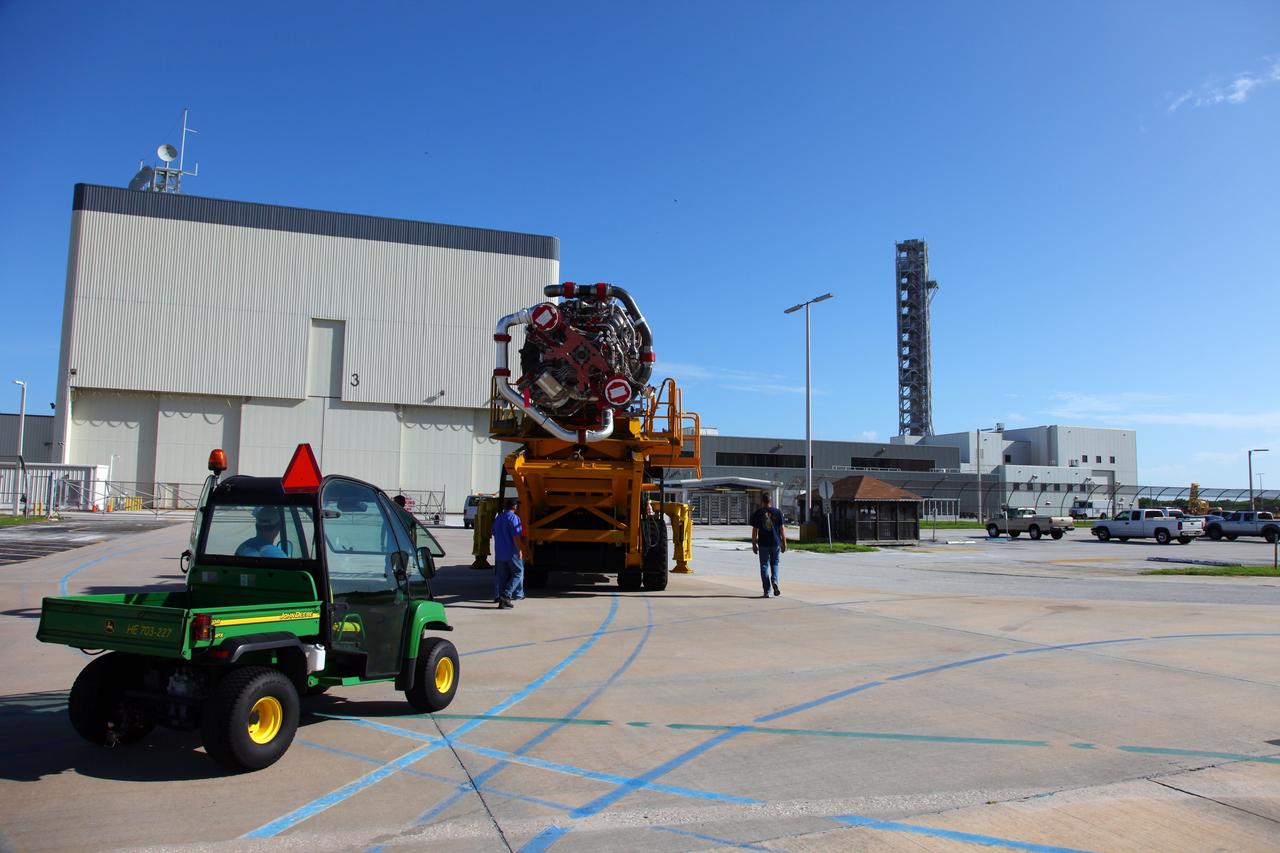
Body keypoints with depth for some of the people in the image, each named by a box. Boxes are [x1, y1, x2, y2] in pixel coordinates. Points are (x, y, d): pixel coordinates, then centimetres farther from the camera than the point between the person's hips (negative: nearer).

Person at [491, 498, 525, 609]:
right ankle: (506, 595, -10)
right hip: (512, 552, -7)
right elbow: (516, 536, -17)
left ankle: (501, 599, 7)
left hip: (499, 553, 7)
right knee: (518, 573, 3)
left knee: (501, 576, 9)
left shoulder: (498, 518, 15)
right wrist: (520, 550, -14)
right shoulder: (513, 517, -11)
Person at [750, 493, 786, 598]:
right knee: (774, 564, 18)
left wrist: (753, 544, 6)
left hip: (763, 544, -1)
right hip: (775, 543, 1)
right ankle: (774, 582, -7)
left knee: (764, 566, 6)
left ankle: (766, 591, 3)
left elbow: (755, 530, -2)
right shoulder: (778, 512, 1)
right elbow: (782, 529, 0)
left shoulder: (757, 513, -1)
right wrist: (784, 543, 6)